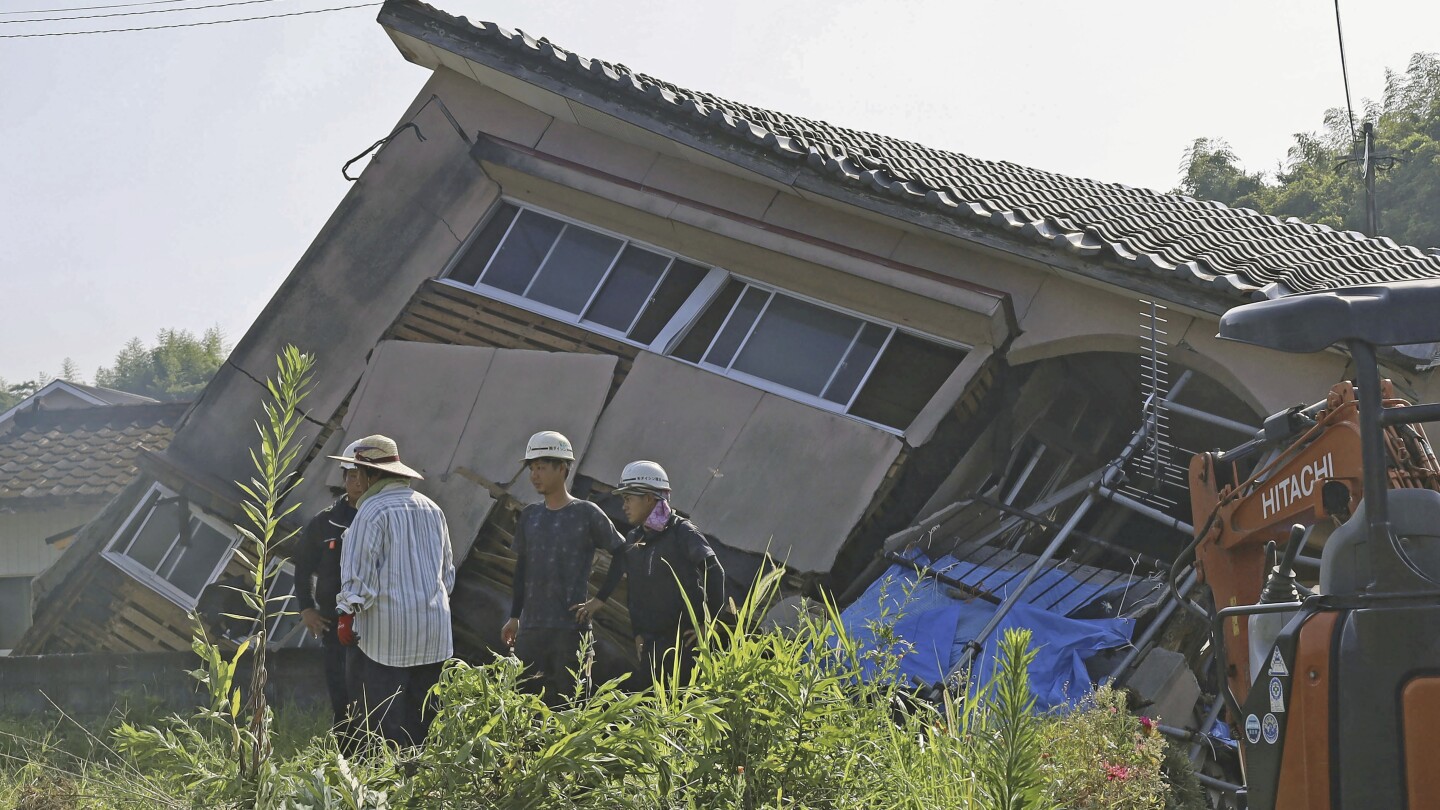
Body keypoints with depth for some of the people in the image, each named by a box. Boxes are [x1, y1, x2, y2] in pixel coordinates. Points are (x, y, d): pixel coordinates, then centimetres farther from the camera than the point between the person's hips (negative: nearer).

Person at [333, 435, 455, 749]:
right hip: (433, 631, 7)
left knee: (384, 722, -3)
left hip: (386, 632, -7)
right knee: (421, 714, 11)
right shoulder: (431, 508, 14)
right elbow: (447, 569, 20)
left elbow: (359, 570, -12)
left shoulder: (372, 511, -10)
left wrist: (347, 614, -4)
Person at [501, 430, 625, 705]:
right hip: (531, 627, 5)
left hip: (571, 627, -5)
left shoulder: (586, 514, -2)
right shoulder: (529, 516, 14)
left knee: (569, 701, -4)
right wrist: (514, 616, 18)